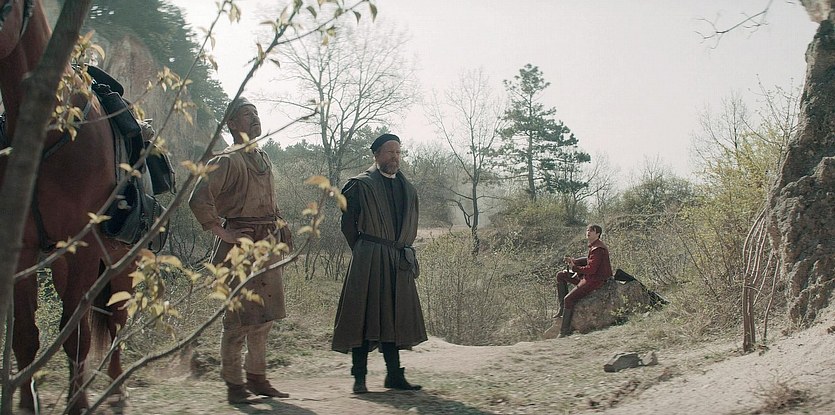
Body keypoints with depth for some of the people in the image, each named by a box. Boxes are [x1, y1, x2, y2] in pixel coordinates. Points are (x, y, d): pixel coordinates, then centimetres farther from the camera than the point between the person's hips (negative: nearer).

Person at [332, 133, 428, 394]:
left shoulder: (408, 189, 16)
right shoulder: (361, 185, -2)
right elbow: (348, 223, 0)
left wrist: (403, 251, 14)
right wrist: (362, 251, 2)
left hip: (398, 264, 6)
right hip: (369, 262, -5)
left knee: (394, 317, 7)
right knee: (366, 316, -5)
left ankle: (394, 375, 12)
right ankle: (359, 377, 1)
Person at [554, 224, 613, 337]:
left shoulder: (598, 249, -22)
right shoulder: (593, 246, 10)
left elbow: (591, 269, -26)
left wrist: (574, 268, -12)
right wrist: (573, 261, 4)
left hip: (595, 280, -11)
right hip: (588, 276, 11)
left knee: (569, 299, -17)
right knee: (561, 275, 14)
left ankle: (565, 331, -10)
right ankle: (563, 308, 12)